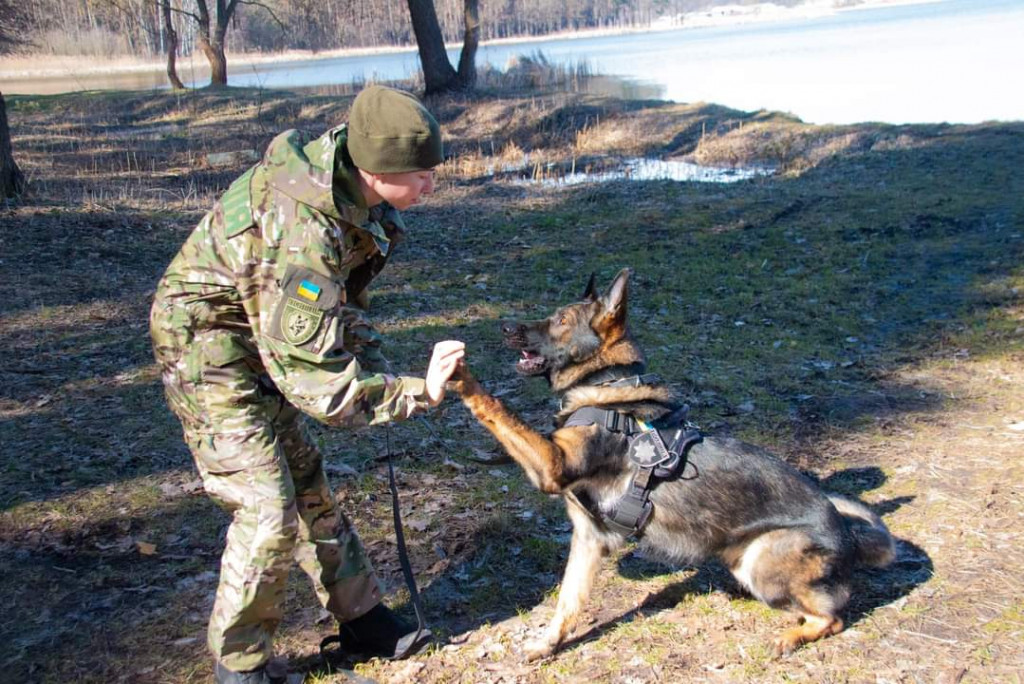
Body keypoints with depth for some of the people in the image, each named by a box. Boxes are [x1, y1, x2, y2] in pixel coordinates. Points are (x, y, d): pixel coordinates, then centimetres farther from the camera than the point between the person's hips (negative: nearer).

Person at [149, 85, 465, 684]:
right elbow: (310, 374, -34)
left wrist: (375, 369, -4)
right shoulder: (305, 229, -36)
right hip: (209, 348, -9)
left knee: (308, 487, 16)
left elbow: (344, 298, 7)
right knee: (267, 510, -8)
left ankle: (360, 617, 30)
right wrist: (415, 393, -31)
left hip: (264, 337, 9)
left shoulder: (354, 191, -8)